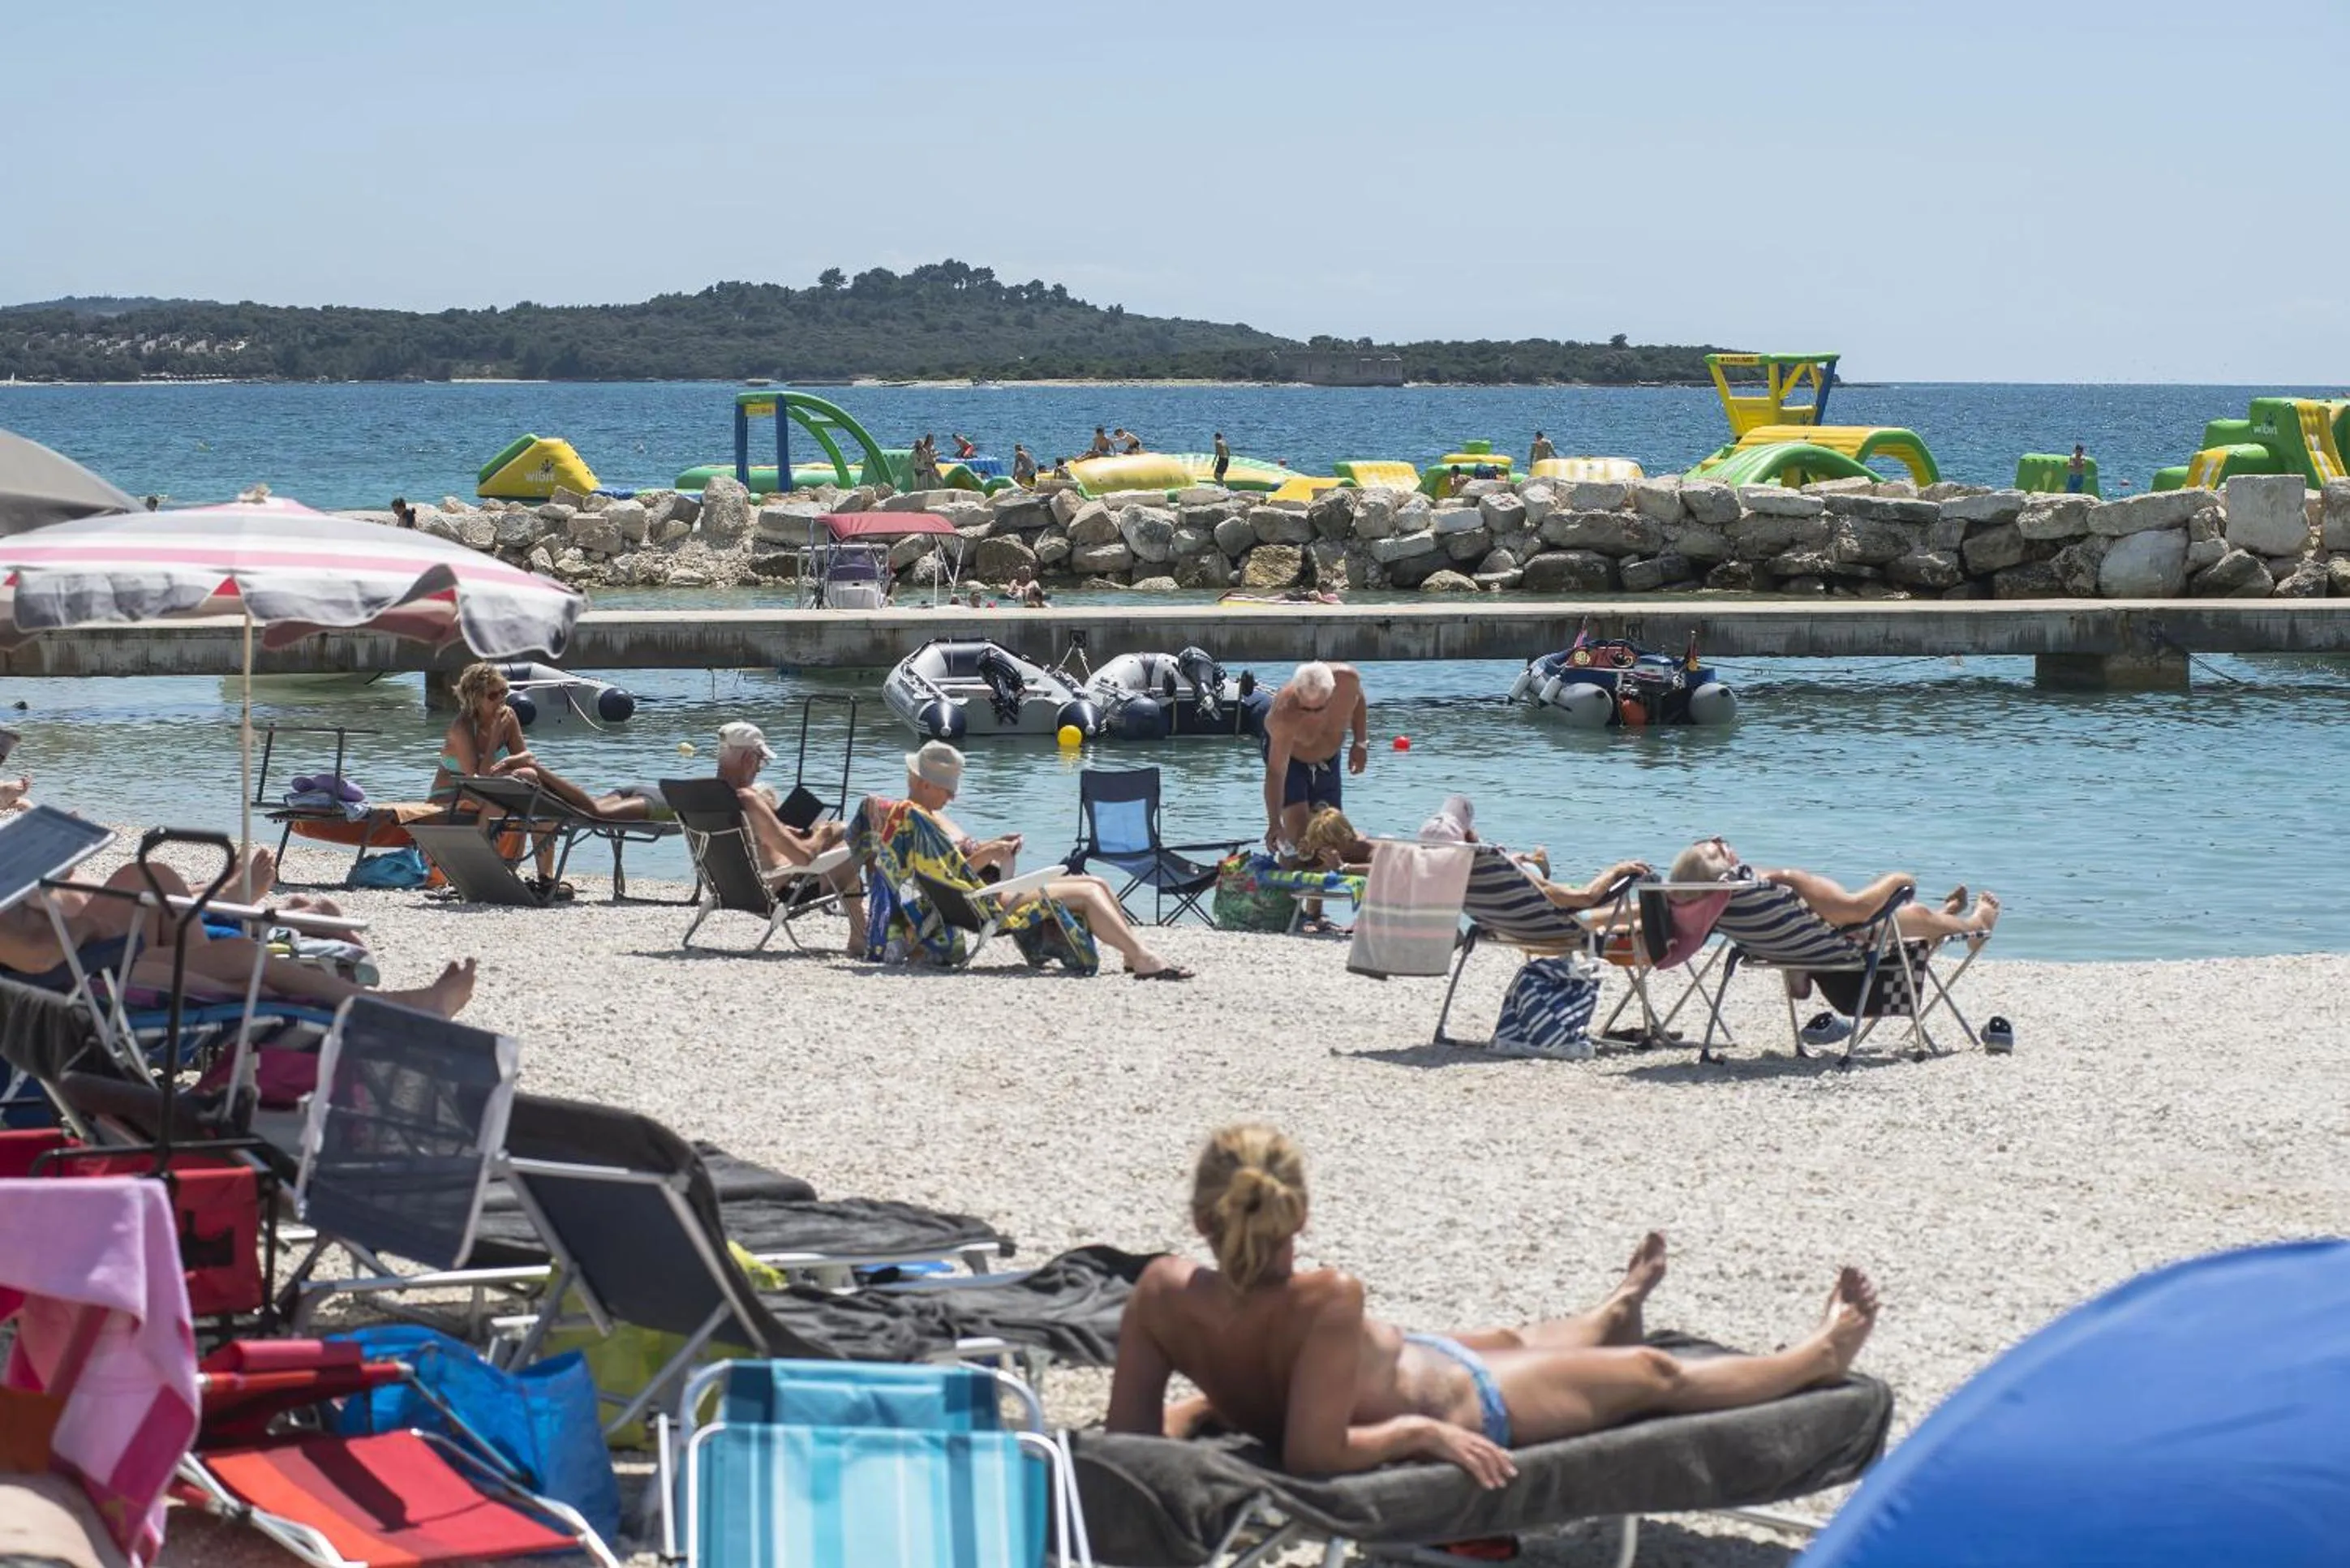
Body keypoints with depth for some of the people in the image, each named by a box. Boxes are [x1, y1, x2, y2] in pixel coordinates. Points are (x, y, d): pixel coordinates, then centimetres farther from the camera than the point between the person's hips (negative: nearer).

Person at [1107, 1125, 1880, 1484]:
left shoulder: (1165, 1292, -29)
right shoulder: (1326, 1300, -45)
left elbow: (1131, 1430, -21)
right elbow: (1315, 1454, -44)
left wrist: (1202, 1402, -3)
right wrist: (1418, 1431, -30)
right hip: (1461, 1406, -6)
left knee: (1508, 1339, 39)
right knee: (1654, 1374, 22)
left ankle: (1609, 1318, 76)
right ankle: (1816, 1358, 51)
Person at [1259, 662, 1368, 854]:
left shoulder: (1347, 680, -30)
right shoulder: (1284, 716, -42)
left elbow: (1358, 701, -2)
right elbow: (1276, 772, -41)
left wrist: (1361, 742, -8)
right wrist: (1274, 823, -47)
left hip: (1328, 759, 5)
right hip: (1290, 758, -5)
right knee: (1297, 825, -22)